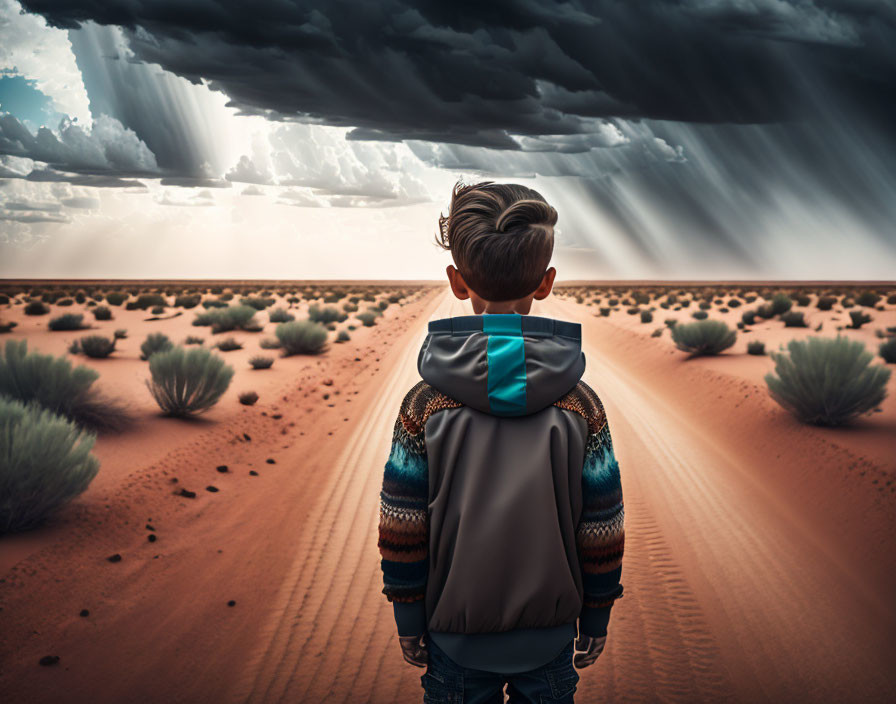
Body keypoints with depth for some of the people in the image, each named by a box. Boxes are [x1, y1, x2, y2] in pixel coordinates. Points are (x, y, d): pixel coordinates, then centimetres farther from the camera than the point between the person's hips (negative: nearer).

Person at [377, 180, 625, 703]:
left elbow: (402, 533, -10)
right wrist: (595, 622, 7)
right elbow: (603, 532, -7)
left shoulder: (425, 406, -16)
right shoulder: (581, 405, -13)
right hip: (550, 636, 1)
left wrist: (409, 624, 3)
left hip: (455, 632, 0)